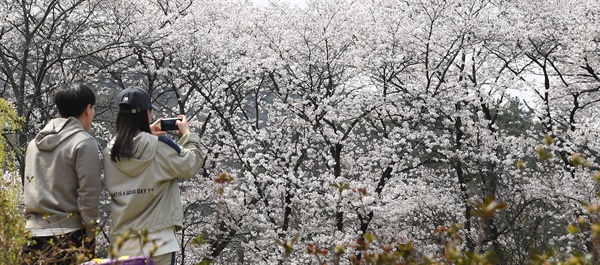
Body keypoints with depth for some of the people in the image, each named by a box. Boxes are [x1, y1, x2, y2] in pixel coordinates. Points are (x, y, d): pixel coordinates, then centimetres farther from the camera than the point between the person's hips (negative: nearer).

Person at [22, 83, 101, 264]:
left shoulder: (35, 143, 12)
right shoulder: (84, 143, -8)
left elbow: (28, 189, 16)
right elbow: (88, 195, -12)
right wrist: (90, 236, -6)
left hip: (34, 233, 6)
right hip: (68, 237, -6)